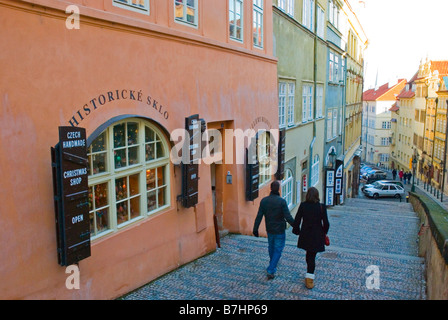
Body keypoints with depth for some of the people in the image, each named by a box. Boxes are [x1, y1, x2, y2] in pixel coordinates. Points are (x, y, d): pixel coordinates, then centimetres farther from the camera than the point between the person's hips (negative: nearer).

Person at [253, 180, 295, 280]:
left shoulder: (264, 200, -8)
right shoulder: (282, 201, -19)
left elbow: (259, 216, -5)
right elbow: (288, 217, -20)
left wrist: (255, 229, 3)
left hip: (269, 230, 4)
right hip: (280, 230, -4)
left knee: (271, 247, 25)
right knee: (278, 250, 7)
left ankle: (273, 263, 46)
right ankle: (271, 271, 1)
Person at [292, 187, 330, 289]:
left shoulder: (303, 205, -9)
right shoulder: (321, 207, -13)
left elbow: (297, 220, -6)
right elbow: (326, 223, -9)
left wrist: (297, 231, 10)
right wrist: (324, 233, 9)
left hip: (305, 235, 2)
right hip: (317, 235, -2)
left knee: (309, 254, 23)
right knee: (312, 256, 6)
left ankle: (309, 274, 40)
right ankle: (309, 278, 8)